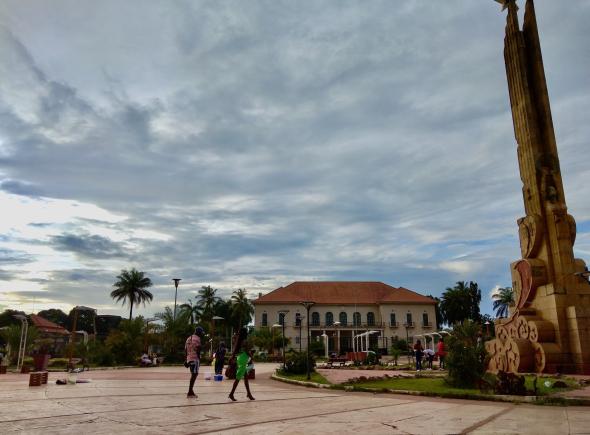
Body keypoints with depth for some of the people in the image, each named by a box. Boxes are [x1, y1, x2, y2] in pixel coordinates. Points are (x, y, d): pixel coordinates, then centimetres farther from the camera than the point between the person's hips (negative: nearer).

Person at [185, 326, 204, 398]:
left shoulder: (189, 338, 20)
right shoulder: (197, 338, -7)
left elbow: (185, 349, 20)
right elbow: (198, 349, -16)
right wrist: (199, 357, -9)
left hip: (189, 359, 9)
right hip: (195, 358, -9)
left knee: (193, 374, 17)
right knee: (194, 374, -8)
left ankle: (191, 391, 20)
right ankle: (190, 392, -11)